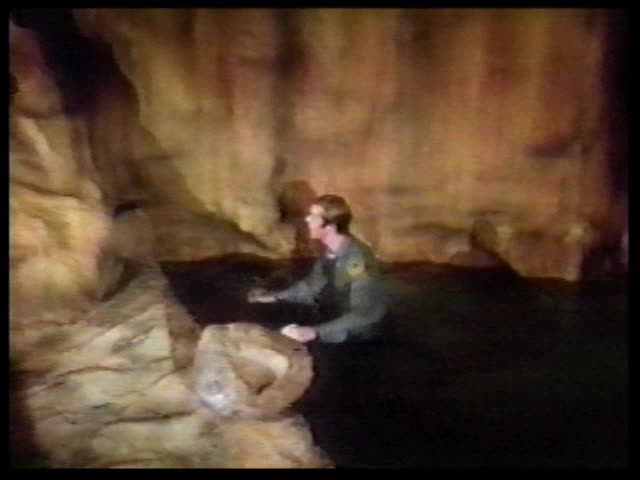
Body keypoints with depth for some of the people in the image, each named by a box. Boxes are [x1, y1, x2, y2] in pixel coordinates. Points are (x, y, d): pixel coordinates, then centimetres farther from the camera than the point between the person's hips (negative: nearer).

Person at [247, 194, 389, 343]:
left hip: (361, 335, -7)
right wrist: (275, 296, 3)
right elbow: (313, 285, 11)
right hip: (338, 321, 7)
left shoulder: (358, 260, -31)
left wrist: (316, 332, -37)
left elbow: (362, 316, -33)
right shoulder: (330, 252, -6)